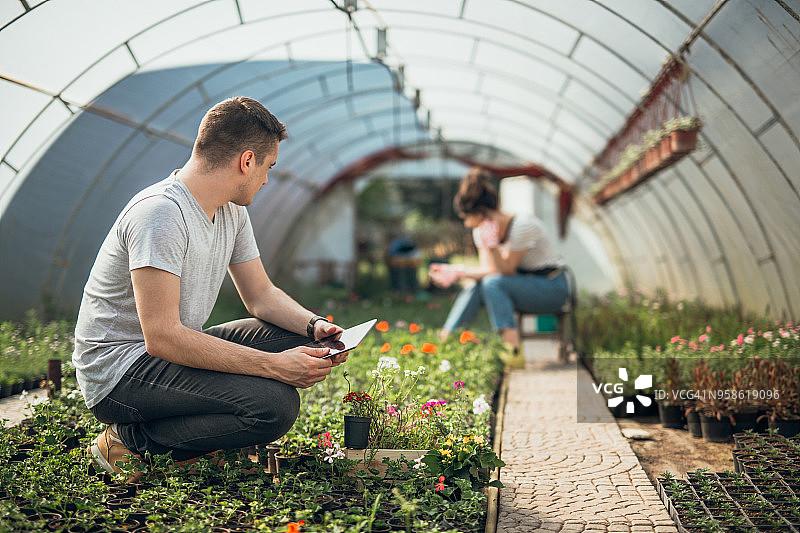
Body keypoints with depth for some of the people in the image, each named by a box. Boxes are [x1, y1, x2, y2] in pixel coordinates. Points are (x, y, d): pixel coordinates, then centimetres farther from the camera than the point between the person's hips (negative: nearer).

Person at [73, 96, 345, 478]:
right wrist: (273, 366, -29)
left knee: (297, 336, -1)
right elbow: (162, 337, -29)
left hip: (174, 353, 9)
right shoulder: (161, 213, -24)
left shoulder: (231, 210, 6)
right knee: (274, 405, -26)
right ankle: (132, 441, -9)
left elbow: (261, 295, 14)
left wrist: (314, 326, -7)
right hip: (117, 369, -9)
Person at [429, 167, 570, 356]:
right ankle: (444, 339, -16)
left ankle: (513, 352, -33)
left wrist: (492, 246, -37)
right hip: (522, 283, 7)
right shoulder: (481, 231, -2)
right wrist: (457, 272, -14)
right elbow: (487, 269, -1)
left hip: (553, 288, -7)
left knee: (492, 283, -29)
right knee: (474, 288, -15)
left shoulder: (523, 226, -24)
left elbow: (506, 271, -22)